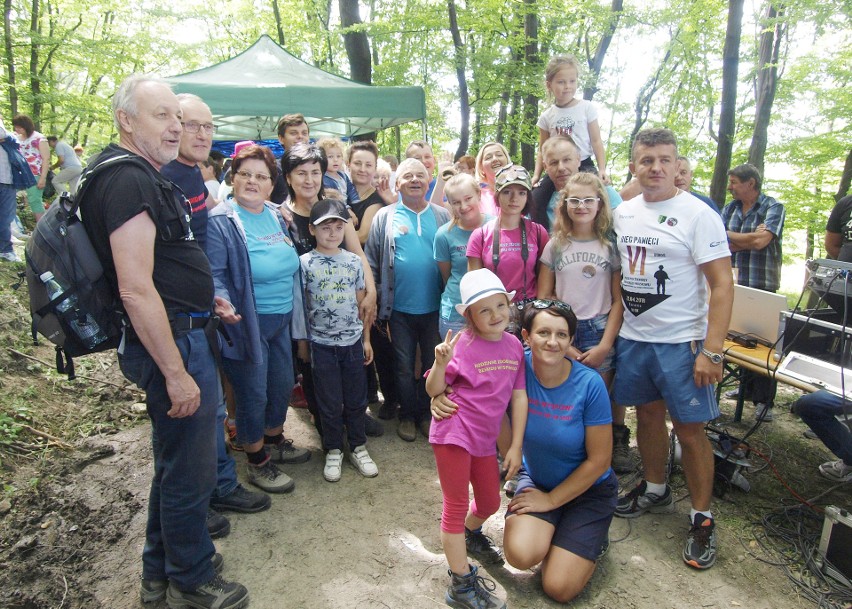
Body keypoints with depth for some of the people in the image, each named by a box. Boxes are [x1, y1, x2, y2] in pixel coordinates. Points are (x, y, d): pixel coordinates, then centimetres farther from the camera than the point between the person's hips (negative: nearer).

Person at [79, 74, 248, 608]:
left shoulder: (144, 176, 15)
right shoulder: (127, 181, -18)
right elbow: (135, 289, -24)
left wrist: (201, 299, 22)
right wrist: (176, 374, -22)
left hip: (184, 334, 11)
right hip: (173, 343, -11)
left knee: (175, 461, 23)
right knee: (189, 472, 5)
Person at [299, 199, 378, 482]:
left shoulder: (354, 261, 2)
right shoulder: (304, 263, -6)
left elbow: (362, 303, 7)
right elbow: (299, 305, -2)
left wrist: (366, 339, 7)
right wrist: (301, 341, -1)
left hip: (353, 341, 2)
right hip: (322, 343, -2)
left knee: (356, 398, 11)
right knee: (330, 401, 8)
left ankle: (358, 447, 28)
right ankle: (333, 451, 26)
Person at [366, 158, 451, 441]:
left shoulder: (442, 216, 4)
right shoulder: (385, 217, 1)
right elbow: (371, 261, 0)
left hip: (434, 307, 1)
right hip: (400, 308, -1)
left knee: (433, 364, 13)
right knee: (404, 367, 12)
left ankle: (426, 413, 31)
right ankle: (407, 415, 29)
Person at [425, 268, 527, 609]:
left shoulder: (513, 345, 0)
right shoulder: (463, 344, -15)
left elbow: (519, 395, 2)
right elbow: (434, 390, -11)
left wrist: (516, 446, 1)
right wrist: (441, 363, -31)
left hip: (485, 438, 6)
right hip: (453, 433, -6)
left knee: (490, 503, 22)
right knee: (456, 506, 6)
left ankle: (470, 536, 55)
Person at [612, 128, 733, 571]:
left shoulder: (698, 215, -10)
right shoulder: (622, 213, 7)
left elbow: (722, 285, -13)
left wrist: (711, 351, -18)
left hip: (681, 342, -5)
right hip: (632, 337, 5)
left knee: (689, 430, 2)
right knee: (648, 415, 17)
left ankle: (702, 518, 21)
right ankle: (655, 490, 38)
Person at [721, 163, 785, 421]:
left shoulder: (773, 207, -4)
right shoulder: (730, 208, 11)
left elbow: (761, 241, -18)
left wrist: (729, 235, -5)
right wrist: (750, 239, -11)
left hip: (762, 286, -5)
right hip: (734, 284, 5)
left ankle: (764, 401, 6)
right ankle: (744, 388, 23)